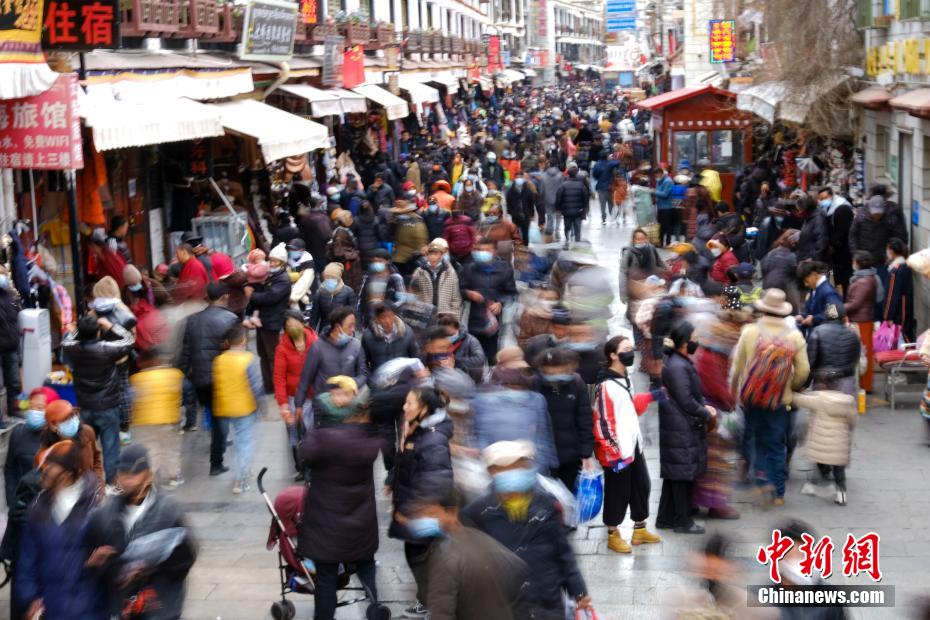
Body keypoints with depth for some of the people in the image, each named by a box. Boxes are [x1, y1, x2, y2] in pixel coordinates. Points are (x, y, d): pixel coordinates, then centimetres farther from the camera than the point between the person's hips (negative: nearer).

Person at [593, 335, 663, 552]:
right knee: (617, 494, 3)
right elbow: (602, 423, -21)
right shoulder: (606, 385, -20)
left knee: (642, 486, 18)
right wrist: (614, 453, -21)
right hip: (617, 452, -9)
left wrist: (650, 397, 10)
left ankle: (640, 530, 33)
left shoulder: (626, 379, 9)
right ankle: (613, 536, 18)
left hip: (634, 446, 9)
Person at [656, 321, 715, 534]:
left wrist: (705, 406, 4)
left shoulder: (683, 363, 12)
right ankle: (683, 522, 9)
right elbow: (686, 401, -20)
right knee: (683, 475, 0)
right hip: (682, 431, -10)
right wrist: (707, 416, -8)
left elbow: (694, 393, 21)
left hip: (680, 429, 10)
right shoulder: (677, 367, -20)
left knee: (674, 475, 16)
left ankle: (665, 518, 24)